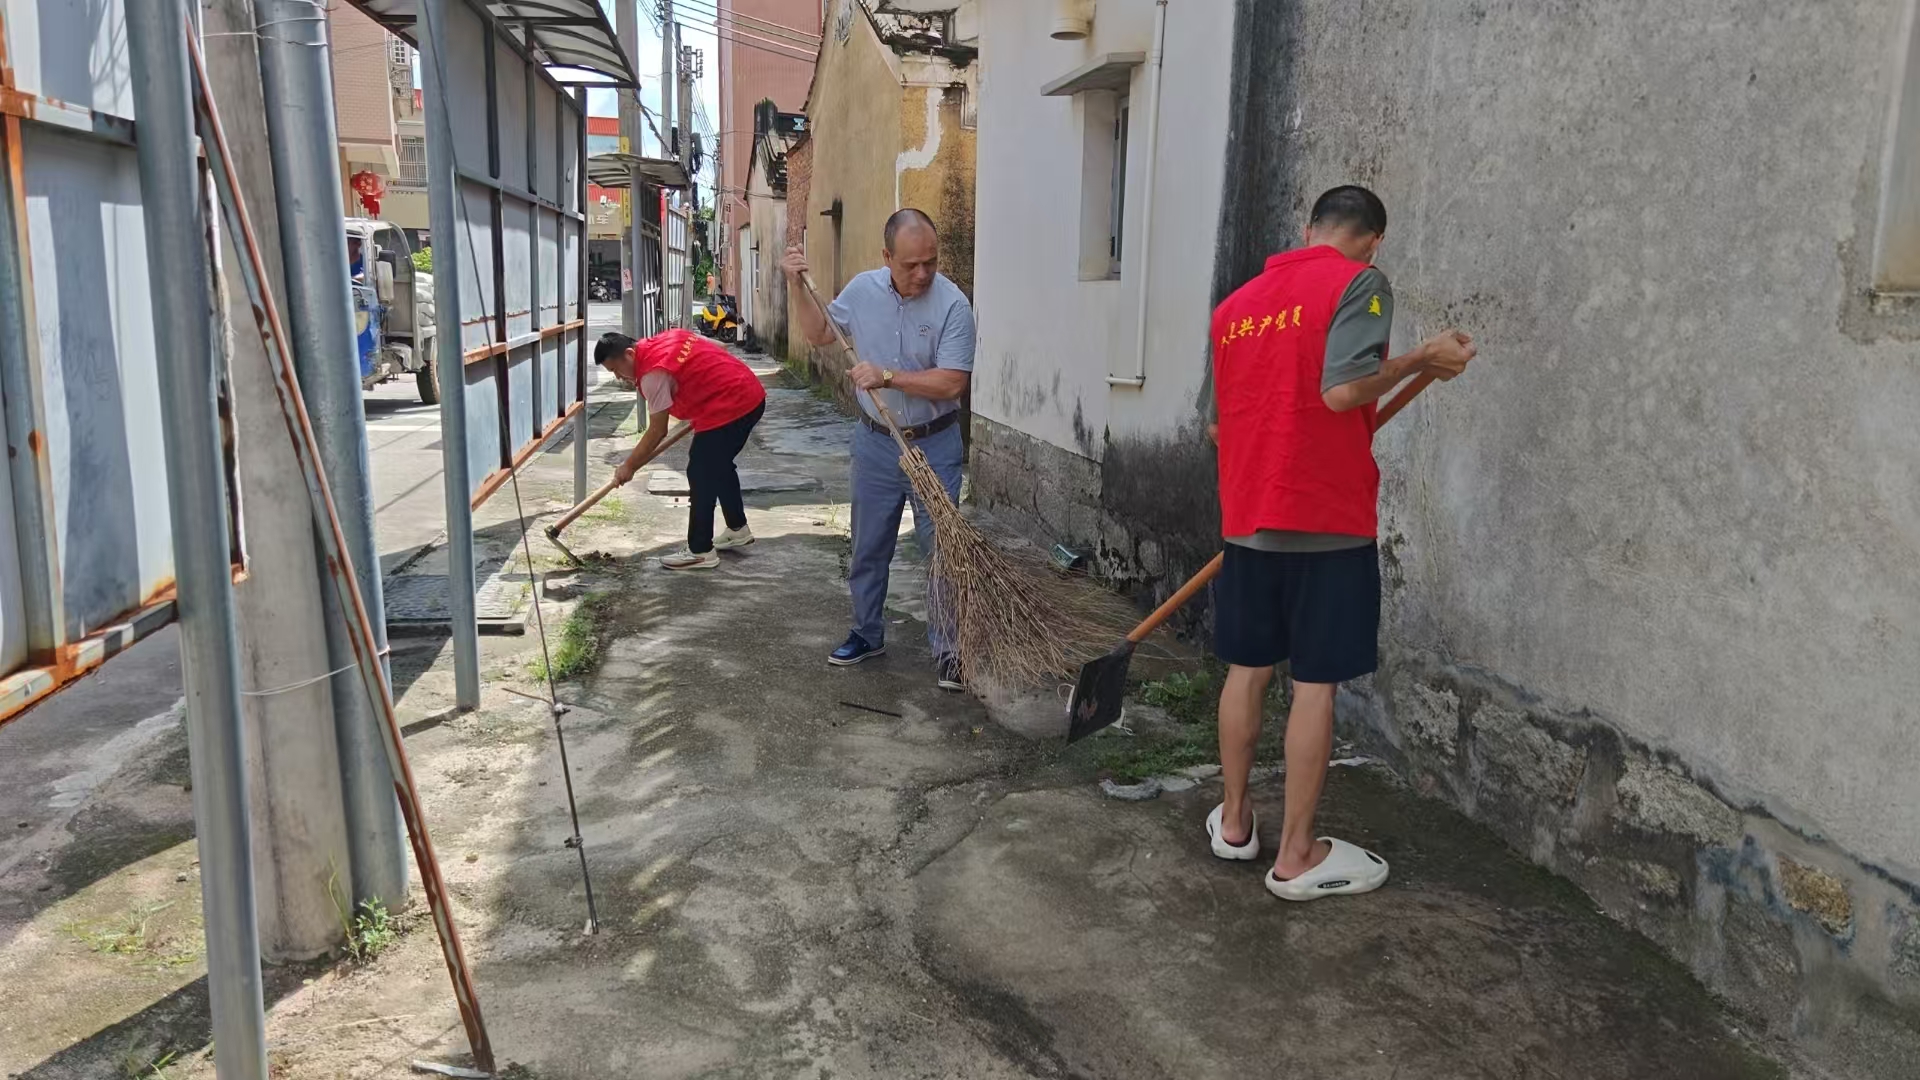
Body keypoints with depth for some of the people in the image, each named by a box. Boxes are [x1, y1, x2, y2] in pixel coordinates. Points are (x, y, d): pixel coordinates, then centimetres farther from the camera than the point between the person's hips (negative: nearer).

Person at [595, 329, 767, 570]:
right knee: (720, 466, 24)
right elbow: (717, 352, 21)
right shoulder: (664, 340, 12)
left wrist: (629, 466, 1)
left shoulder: (653, 373, -15)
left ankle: (701, 552, 0)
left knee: (701, 476, -4)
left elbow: (657, 432, -11)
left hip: (729, 407, -10)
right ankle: (738, 529, 37)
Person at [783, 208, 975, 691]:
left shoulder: (953, 304, -17)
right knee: (868, 547, 15)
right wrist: (799, 286, 2)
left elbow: (951, 382, -23)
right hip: (875, 442, 4)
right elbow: (819, 333, 14)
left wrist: (887, 377, -24)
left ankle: (948, 651, 9)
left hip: (933, 446, -4)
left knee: (942, 550, -1)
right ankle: (868, 634, 32)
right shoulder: (862, 289, -2)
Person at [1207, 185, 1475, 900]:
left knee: (1247, 670, 16)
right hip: (1327, 519, -6)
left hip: (1247, 518, 6)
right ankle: (1297, 857, 9)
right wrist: (1421, 360, -8)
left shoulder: (1236, 302, 13)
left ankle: (1234, 822, 27)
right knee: (1315, 684, 1)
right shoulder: (1358, 282, -6)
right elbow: (1342, 390, -21)